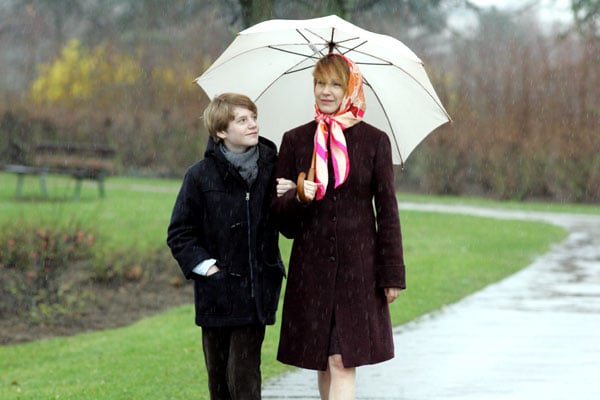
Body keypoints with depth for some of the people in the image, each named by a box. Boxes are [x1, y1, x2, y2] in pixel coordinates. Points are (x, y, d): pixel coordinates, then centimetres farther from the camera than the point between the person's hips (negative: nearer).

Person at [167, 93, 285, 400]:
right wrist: (203, 265, -9)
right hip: (216, 293, 0)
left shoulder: (271, 169, 3)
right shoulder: (201, 175, -3)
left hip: (256, 292, 0)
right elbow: (179, 234, 3)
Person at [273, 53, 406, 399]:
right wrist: (299, 198, -17)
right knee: (322, 362, 8)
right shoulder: (296, 140, 6)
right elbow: (279, 212, 7)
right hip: (312, 264, 2)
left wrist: (392, 274, -1)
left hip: (358, 265, -2)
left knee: (343, 362, -9)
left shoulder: (374, 141, 1)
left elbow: (387, 211, 2)